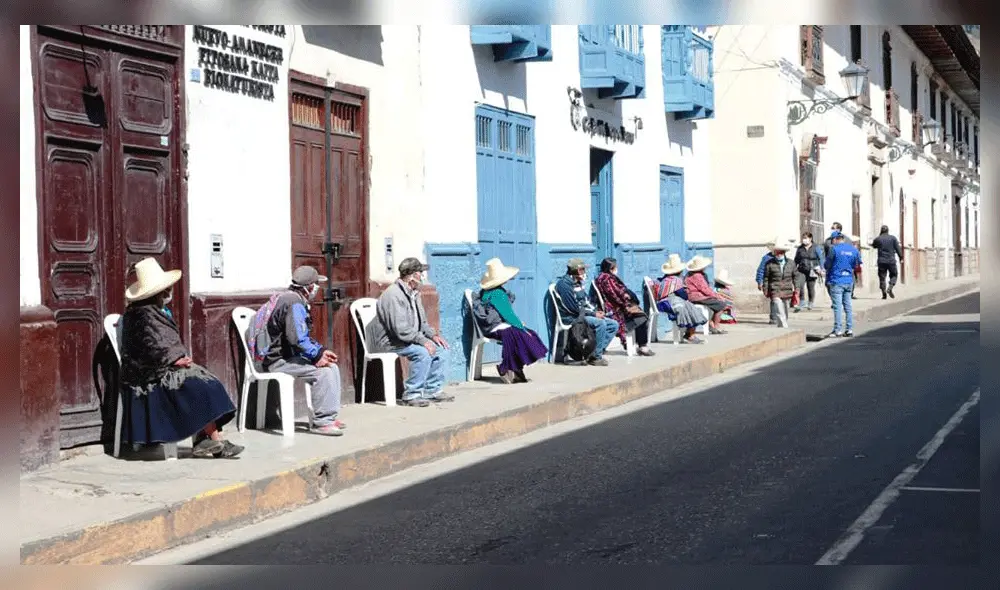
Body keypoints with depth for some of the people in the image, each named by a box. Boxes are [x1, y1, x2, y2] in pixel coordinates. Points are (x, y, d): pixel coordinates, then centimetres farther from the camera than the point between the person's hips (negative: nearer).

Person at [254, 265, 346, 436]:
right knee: (323, 372, -22)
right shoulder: (294, 303, -18)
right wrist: (317, 356, -16)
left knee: (332, 367, 7)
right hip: (278, 361, -11)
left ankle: (331, 416, 8)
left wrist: (321, 350, 11)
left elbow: (304, 337, 23)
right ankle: (322, 421, -16)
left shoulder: (288, 298, 16)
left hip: (286, 356, 11)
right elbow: (298, 339, -27)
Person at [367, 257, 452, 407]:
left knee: (441, 348, 0)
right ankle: (412, 395, -20)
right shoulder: (394, 295, -22)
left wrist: (433, 335, 2)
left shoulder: (414, 293, 11)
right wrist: (423, 341, -26)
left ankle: (433, 390, 7)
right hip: (388, 342, -10)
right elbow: (401, 329, -29)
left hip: (409, 338, 10)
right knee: (423, 352, -30)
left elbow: (422, 322, 20)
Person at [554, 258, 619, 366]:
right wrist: (594, 314, -16)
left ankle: (598, 352, -7)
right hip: (571, 317, -10)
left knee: (613, 325, -1)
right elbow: (574, 308, -19)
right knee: (600, 323, -31)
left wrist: (596, 311, 1)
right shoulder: (564, 284, -14)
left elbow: (587, 301, 21)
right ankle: (595, 357, -21)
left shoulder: (579, 283, 16)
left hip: (585, 314, 10)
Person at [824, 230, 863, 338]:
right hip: (849, 281, 6)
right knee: (848, 306, 11)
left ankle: (837, 330, -3)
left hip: (836, 281, -6)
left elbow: (827, 265, -6)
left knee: (837, 306, -3)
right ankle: (849, 329, 11)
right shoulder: (853, 249, 7)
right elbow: (856, 265, 13)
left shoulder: (834, 249, -11)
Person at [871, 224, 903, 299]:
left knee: (882, 277, 6)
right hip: (891, 260, 0)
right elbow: (898, 248, -1)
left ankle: (884, 293, 1)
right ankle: (890, 288, -8)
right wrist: (901, 257, 9)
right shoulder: (893, 238, -1)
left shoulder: (878, 239, 0)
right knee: (894, 275, 14)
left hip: (881, 261, 0)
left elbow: (874, 245, 20)